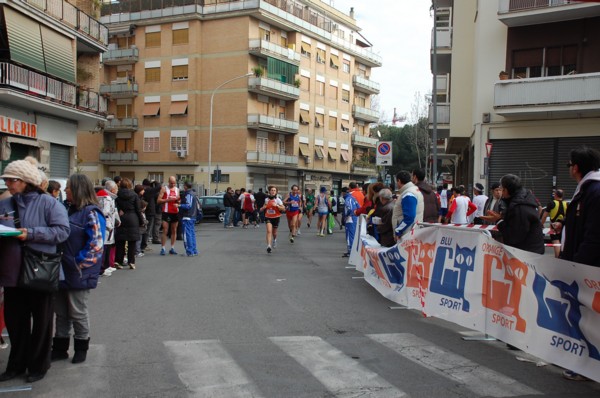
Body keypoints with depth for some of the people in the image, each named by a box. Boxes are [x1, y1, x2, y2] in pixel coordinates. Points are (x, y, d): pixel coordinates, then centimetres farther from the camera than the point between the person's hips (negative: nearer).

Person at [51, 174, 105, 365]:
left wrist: (77, 264, -17)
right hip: (63, 272, 8)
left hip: (78, 274, -8)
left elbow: (96, 245, -21)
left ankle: (81, 348, 23)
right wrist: (59, 263, 9)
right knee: (61, 312, 15)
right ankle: (60, 348, 28)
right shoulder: (71, 210, 13)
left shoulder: (91, 213, -15)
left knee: (77, 312, 6)